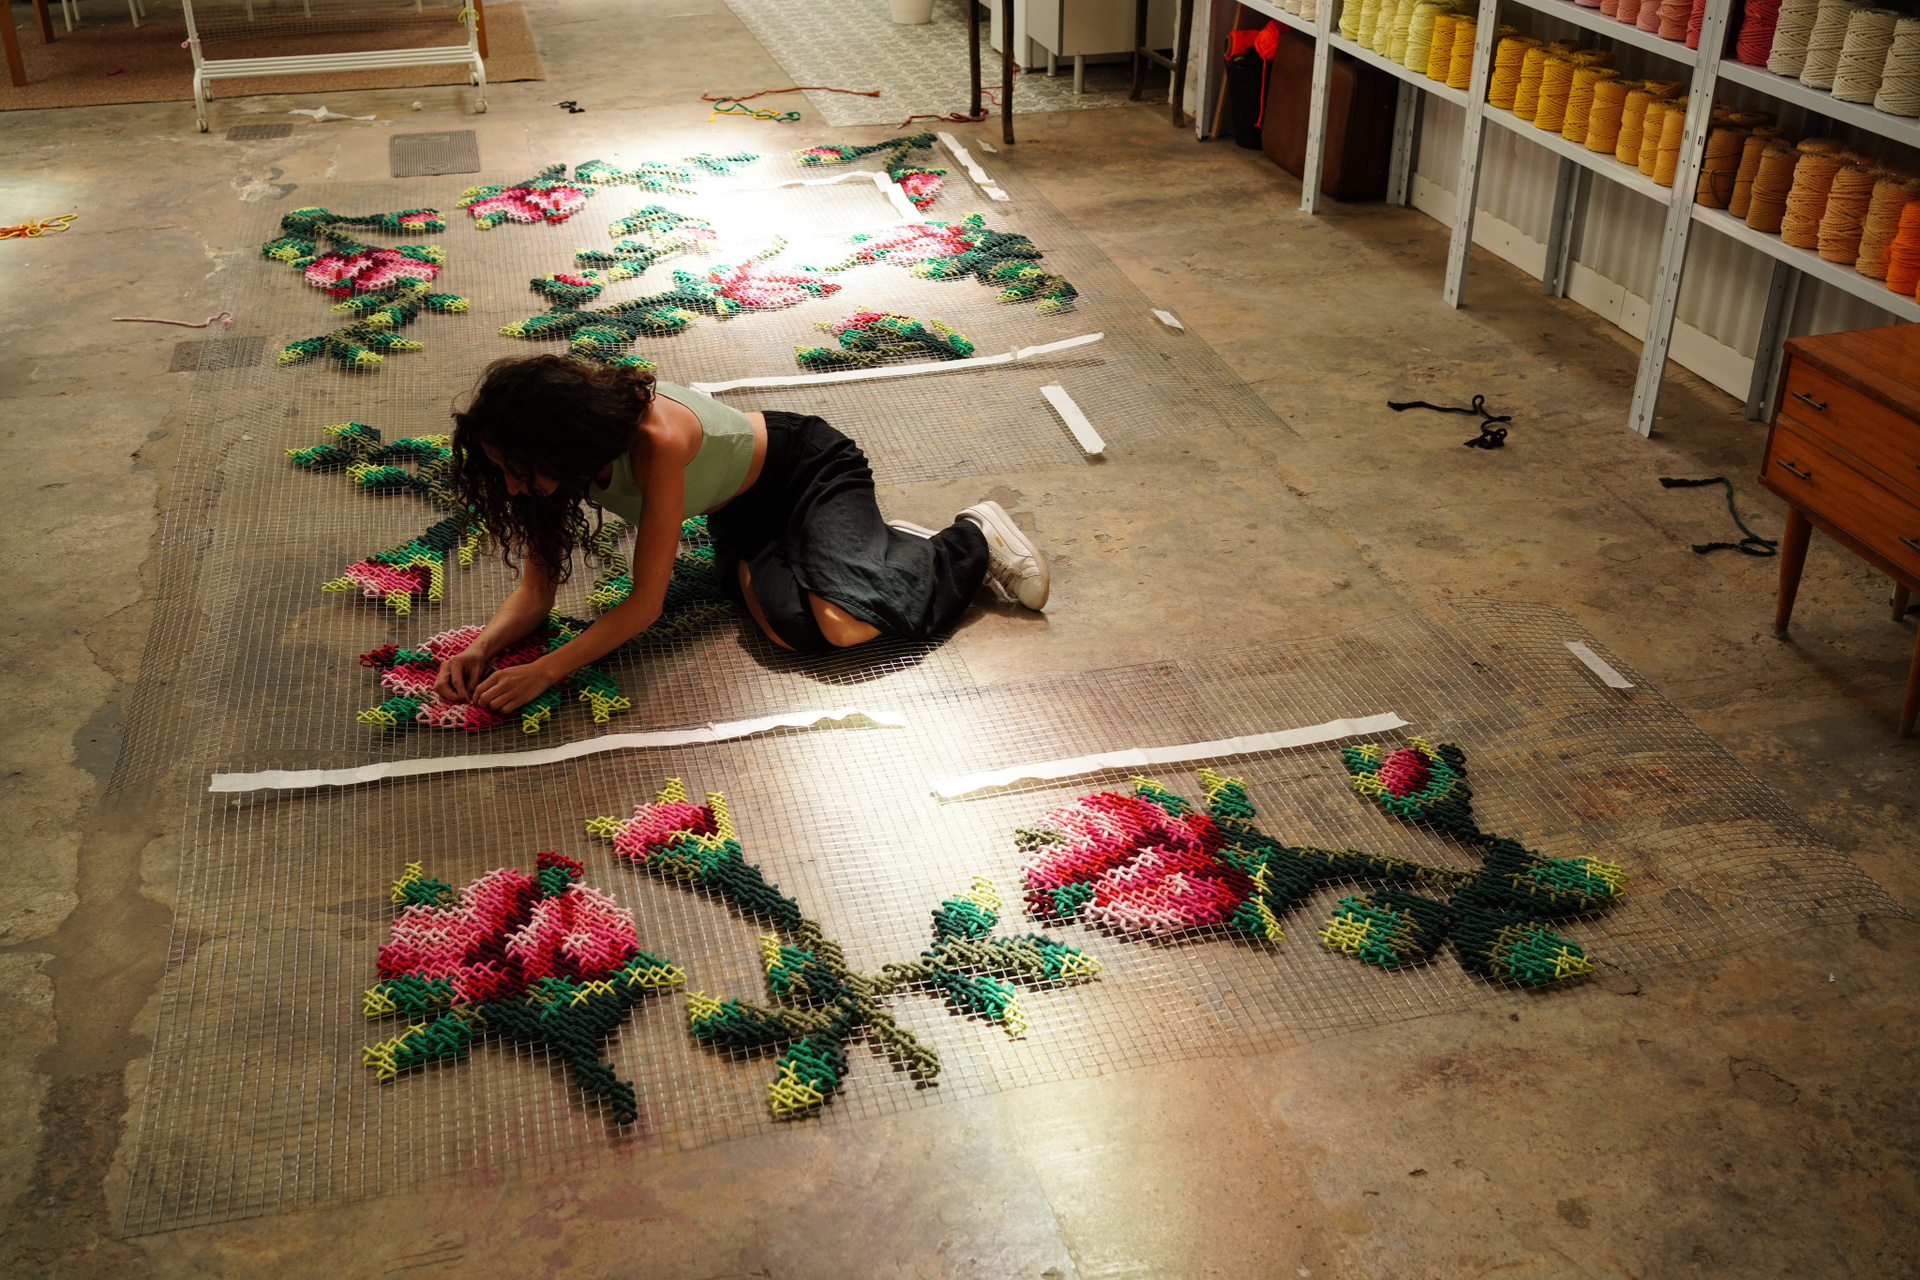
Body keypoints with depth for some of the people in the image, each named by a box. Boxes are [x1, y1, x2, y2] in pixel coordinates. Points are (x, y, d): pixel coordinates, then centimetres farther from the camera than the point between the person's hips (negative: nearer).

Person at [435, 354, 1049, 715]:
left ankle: (973, 539, -1)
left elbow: (646, 602, -33)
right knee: (790, 627, -26)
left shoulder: (655, 441, -38)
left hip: (810, 466, -5)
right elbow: (537, 587, -10)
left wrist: (543, 673, -36)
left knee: (844, 621, -30)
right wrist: (479, 647, -29)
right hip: (743, 513, 6)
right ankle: (884, 548, 6)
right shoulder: (558, 458, -17)